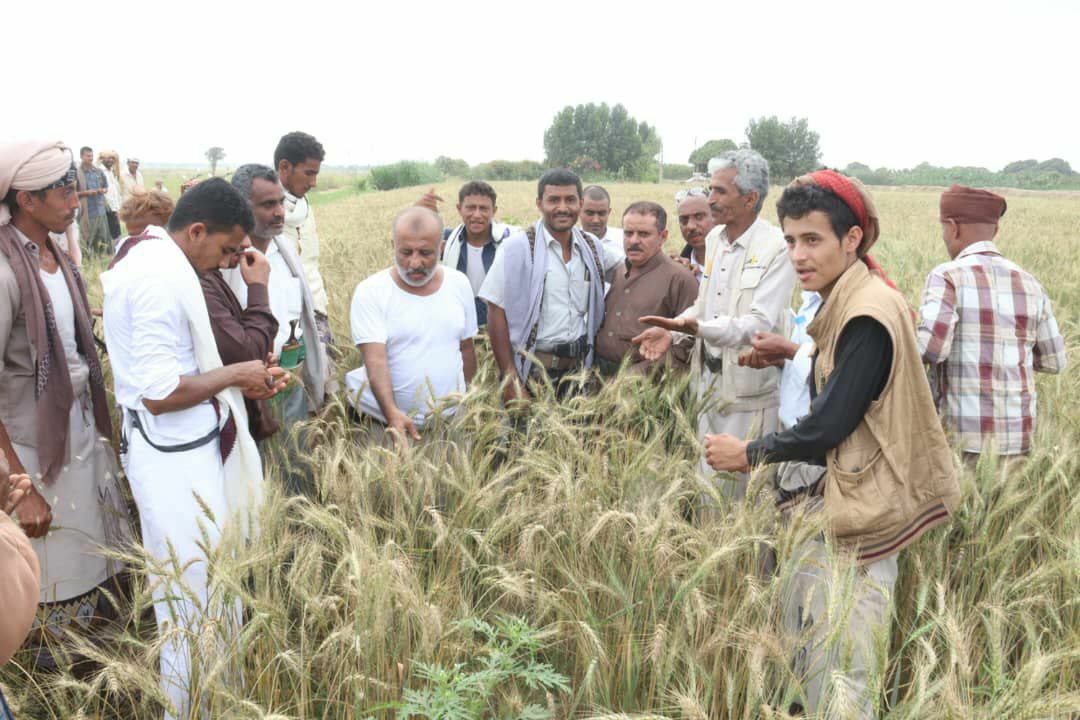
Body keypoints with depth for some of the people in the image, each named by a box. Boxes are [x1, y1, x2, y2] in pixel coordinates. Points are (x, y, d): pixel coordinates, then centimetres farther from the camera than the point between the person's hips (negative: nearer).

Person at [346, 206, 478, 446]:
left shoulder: (459, 284, 2)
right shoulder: (370, 292, -11)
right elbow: (375, 360, -20)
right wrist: (392, 413, -34)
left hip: (452, 419, 4)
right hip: (390, 422, -3)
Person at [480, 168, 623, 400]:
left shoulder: (591, 246, 7)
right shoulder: (517, 248, -7)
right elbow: (496, 312, -9)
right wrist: (510, 380, -14)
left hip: (578, 366, 5)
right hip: (532, 369, -4)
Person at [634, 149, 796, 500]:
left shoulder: (776, 248, -16)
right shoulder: (714, 240, 8)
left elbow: (761, 324, -24)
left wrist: (697, 327, -36)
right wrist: (672, 329, -1)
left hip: (750, 389, -7)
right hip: (711, 382, 7)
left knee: (742, 491, 1)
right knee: (708, 482, 16)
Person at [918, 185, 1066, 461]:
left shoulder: (947, 277, -10)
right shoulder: (1028, 284, 7)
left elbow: (931, 347, -23)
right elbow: (1054, 361, 14)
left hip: (960, 433, -5)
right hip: (1017, 432, 5)